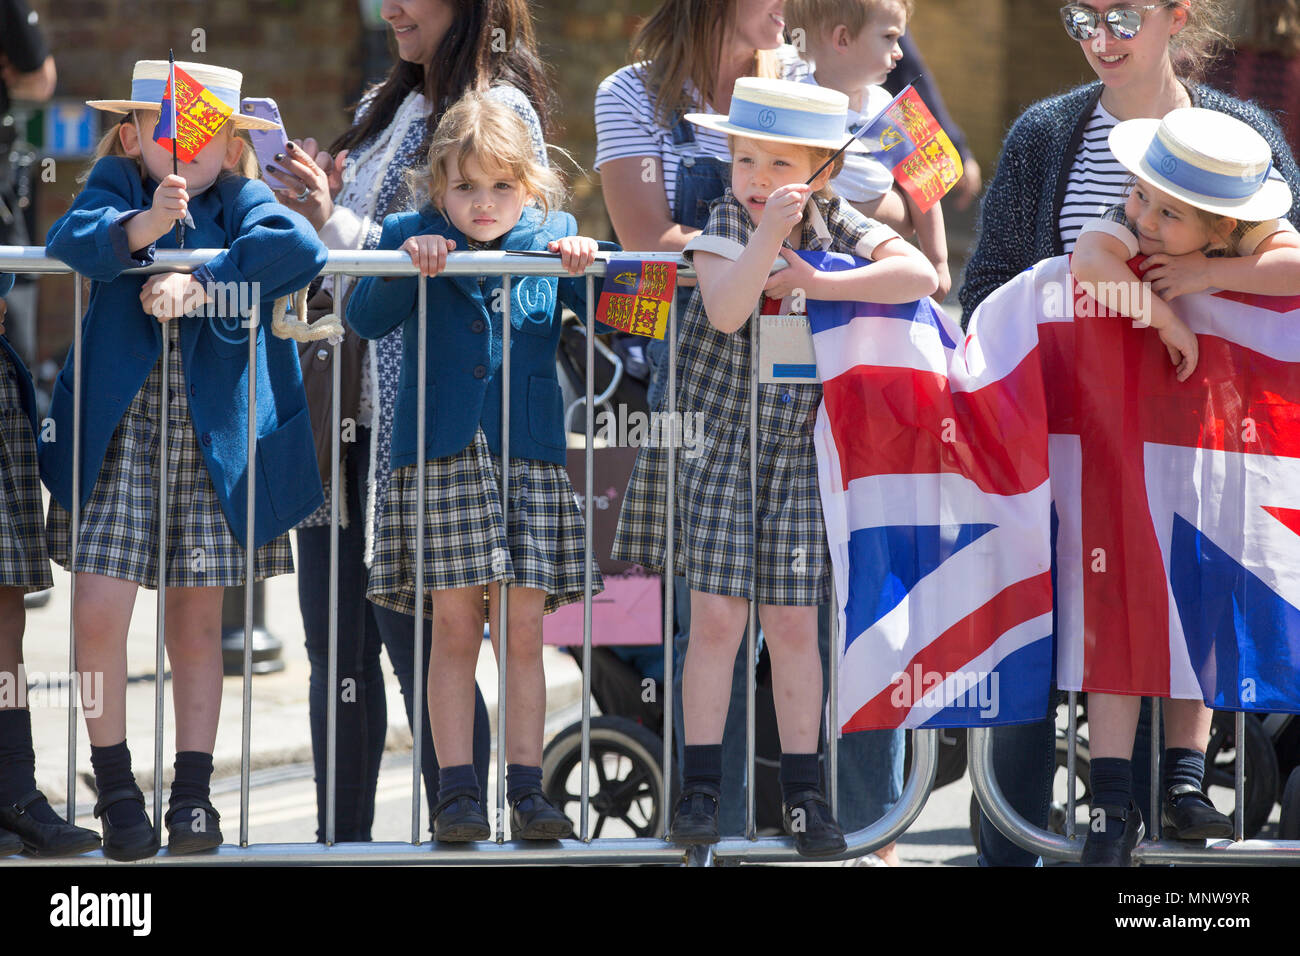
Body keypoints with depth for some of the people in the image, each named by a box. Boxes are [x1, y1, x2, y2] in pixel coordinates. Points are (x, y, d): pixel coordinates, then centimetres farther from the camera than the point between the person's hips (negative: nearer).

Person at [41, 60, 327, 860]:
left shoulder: (243, 202, 4)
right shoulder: (116, 190, 5)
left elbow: (301, 248, -16)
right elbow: (72, 239, -16)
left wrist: (202, 282, -22)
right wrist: (142, 227, -35)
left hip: (213, 440, 1)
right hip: (120, 431, -1)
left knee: (198, 621, 7)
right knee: (99, 610, -10)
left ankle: (194, 793, 17)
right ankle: (115, 787, 5)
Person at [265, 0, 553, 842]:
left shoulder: (500, 110, -6)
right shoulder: (385, 107, 19)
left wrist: (338, 224, -15)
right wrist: (314, 204, 4)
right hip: (338, 393, 8)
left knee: (419, 643, -6)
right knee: (336, 645, 8)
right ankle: (340, 842, 15)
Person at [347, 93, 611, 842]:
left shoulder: (553, 236, 8)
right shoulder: (412, 238, 4)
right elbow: (364, 319, -7)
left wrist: (585, 265, -15)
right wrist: (406, 263, -21)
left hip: (531, 459, 1)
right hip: (440, 460, -1)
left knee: (523, 629, 1)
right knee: (456, 628, -1)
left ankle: (527, 787, 5)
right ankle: (458, 791, 2)